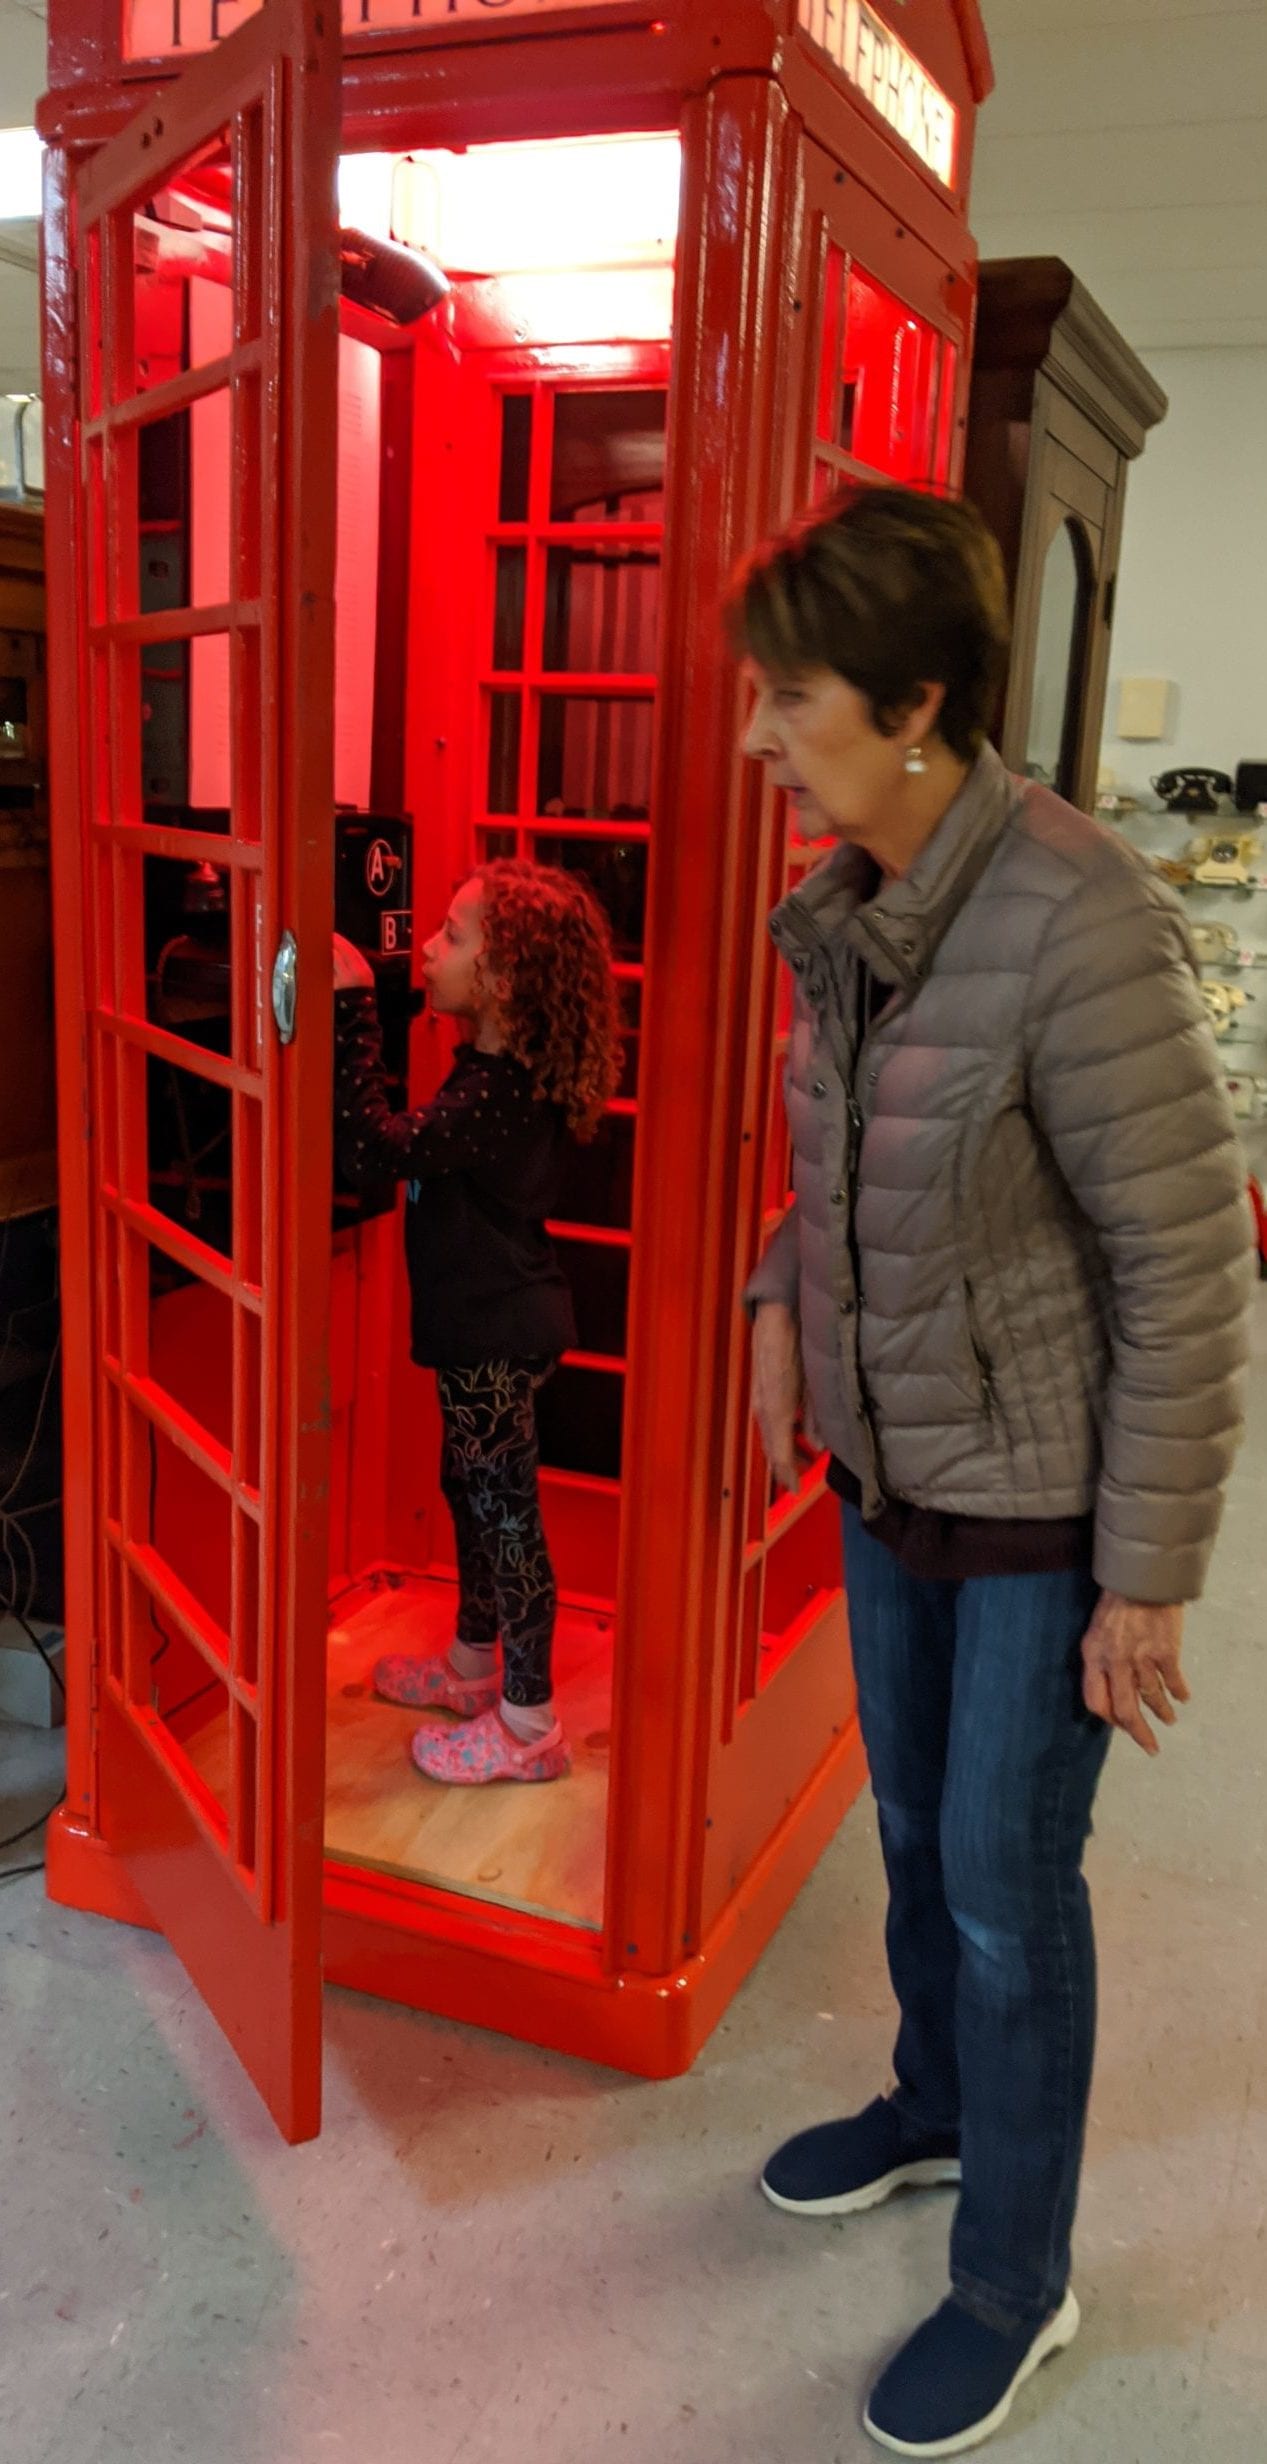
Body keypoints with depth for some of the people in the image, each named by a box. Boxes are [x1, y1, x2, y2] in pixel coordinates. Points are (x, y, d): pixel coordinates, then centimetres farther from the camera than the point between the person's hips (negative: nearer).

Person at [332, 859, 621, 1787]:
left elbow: (376, 1146, -34)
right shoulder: (505, 1071, 3)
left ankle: (528, 1722, 15)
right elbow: (420, 1146, 17)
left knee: (505, 1511, 1)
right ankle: (473, 1665, 41)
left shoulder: (496, 1095, -27)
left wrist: (352, 1005, -31)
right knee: (471, 1491, 23)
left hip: (500, 1334, -10)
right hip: (490, 1323, 10)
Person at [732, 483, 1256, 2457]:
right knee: (914, 1827, 23)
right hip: (892, 1464, 7)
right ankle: (938, 2107, 51)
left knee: (1005, 1879, 9)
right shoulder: (849, 909, -2)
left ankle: (1015, 2282, 34)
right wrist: (783, 1302, 4)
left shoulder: (1078, 923, -26)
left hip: (1044, 1494, -7)